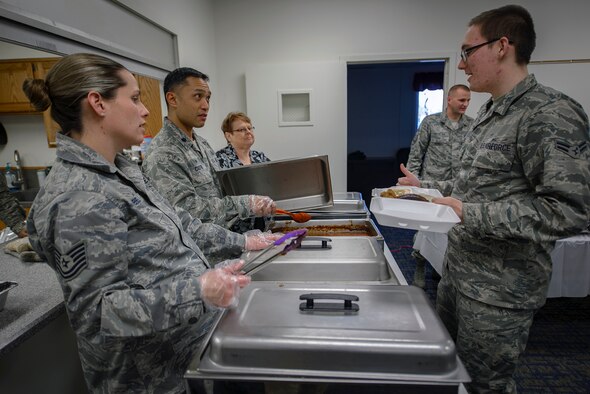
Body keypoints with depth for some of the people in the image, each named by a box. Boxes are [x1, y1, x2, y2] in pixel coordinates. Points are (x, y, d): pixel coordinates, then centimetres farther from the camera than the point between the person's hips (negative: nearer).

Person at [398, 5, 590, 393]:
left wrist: (469, 215, -27)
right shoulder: (488, 113, 10)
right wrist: (424, 186, 10)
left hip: (498, 290, -8)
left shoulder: (550, 114, -18)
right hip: (458, 270, 9)